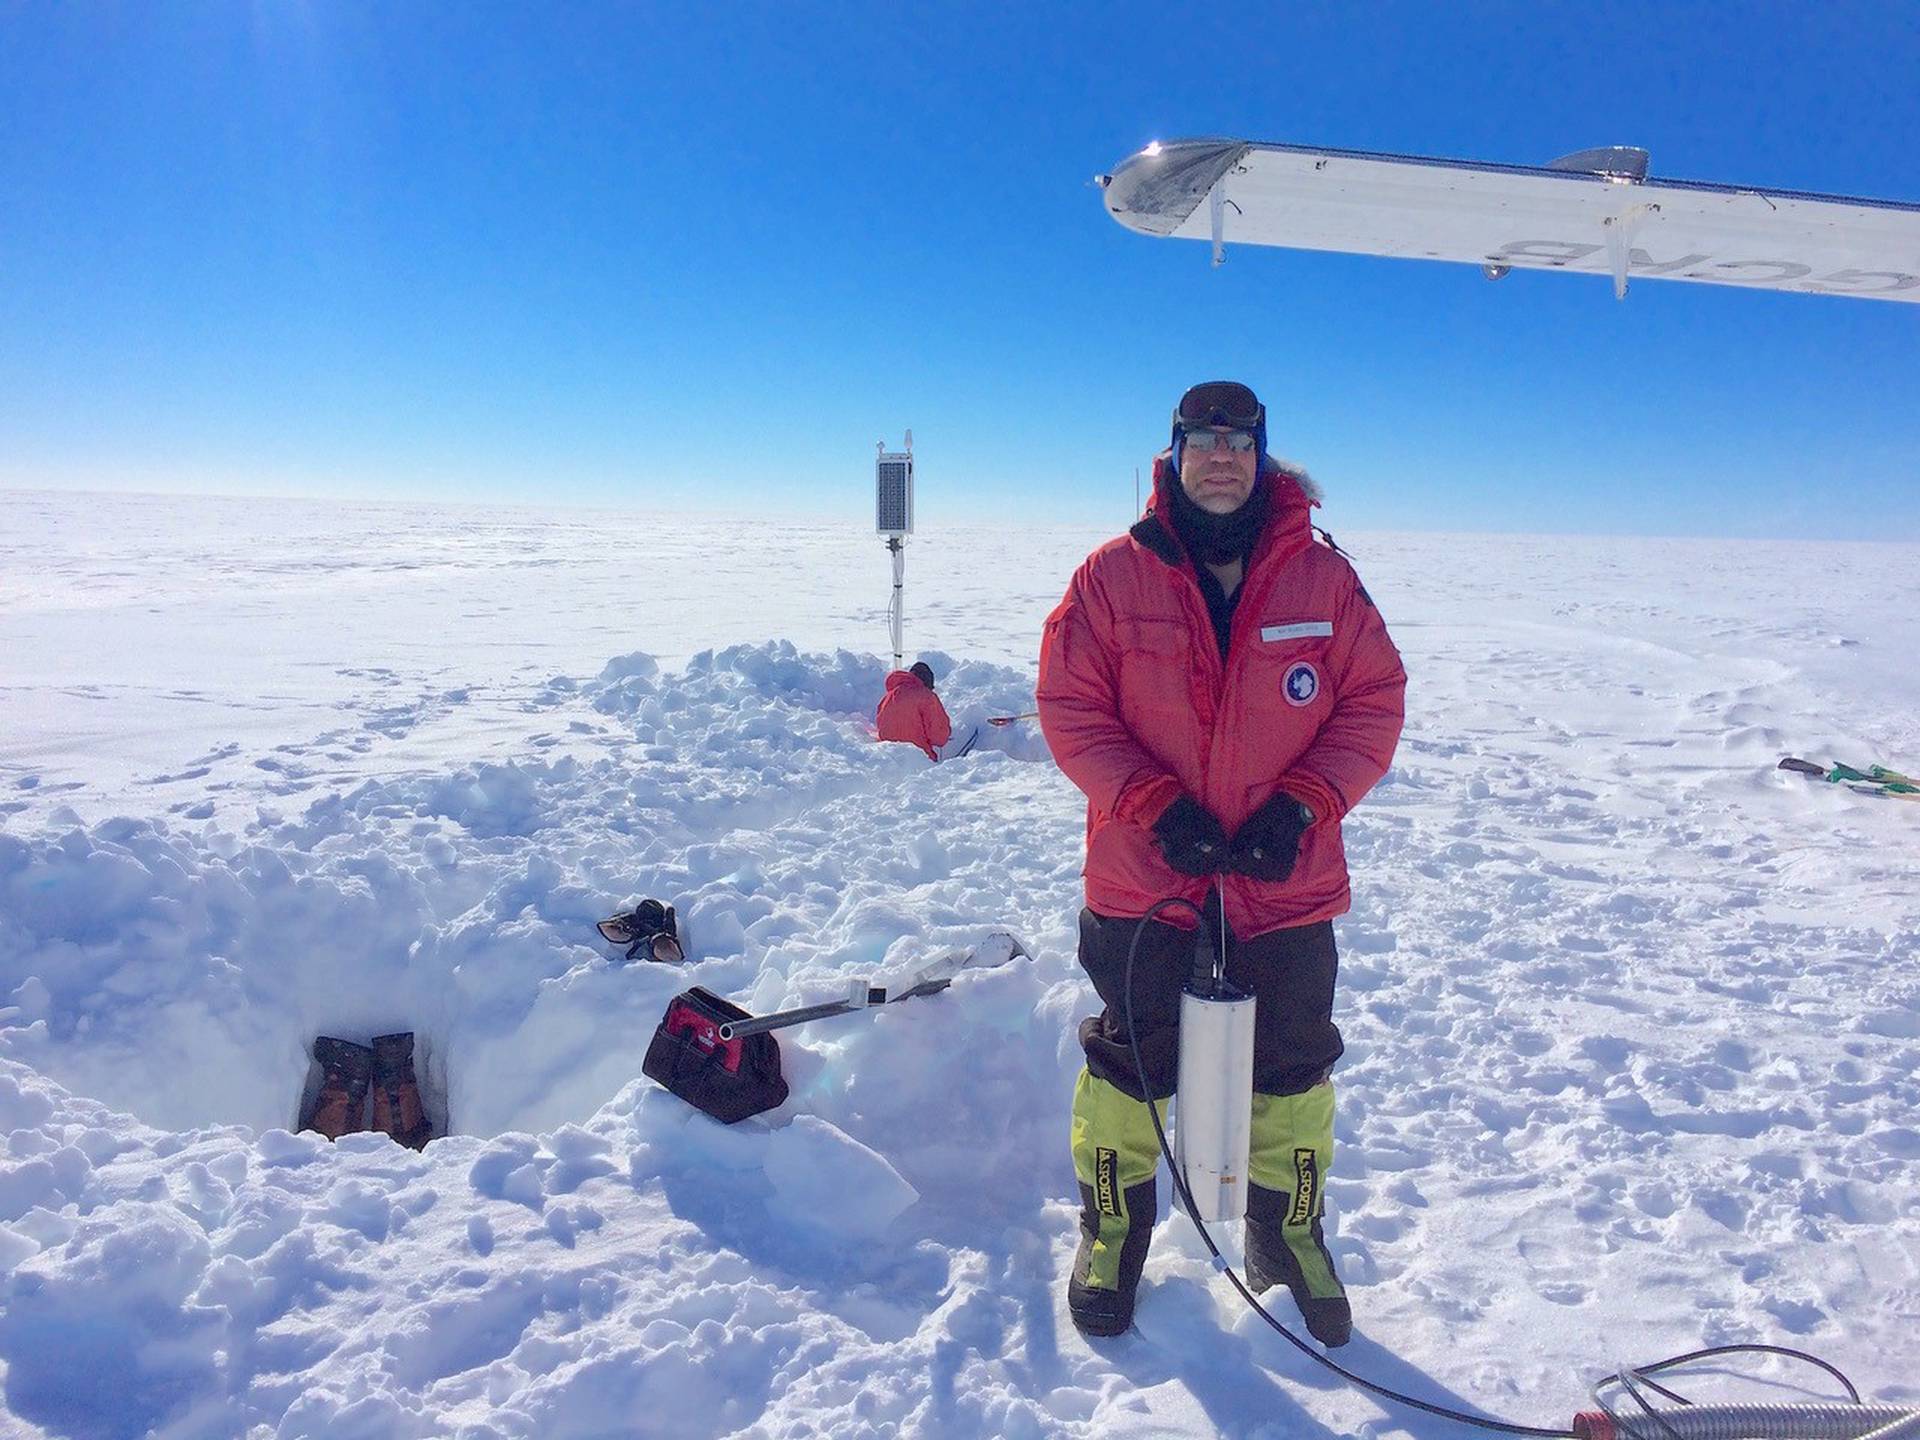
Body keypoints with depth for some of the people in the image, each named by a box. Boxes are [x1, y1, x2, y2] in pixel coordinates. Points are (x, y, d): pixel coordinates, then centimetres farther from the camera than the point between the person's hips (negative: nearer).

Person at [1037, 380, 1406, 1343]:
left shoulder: (1322, 575, -1)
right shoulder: (1115, 576, -4)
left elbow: (1375, 701, 1)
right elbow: (1069, 707, -6)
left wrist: (1304, 803, -13)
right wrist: (1152, 802, -17)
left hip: (1288, 878, 2)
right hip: (1143, 876, -1)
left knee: (1291, 1069, 15)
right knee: (1129, 1063, 11)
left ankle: (1290, 1233, 38)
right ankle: (1112, 1228, 34)